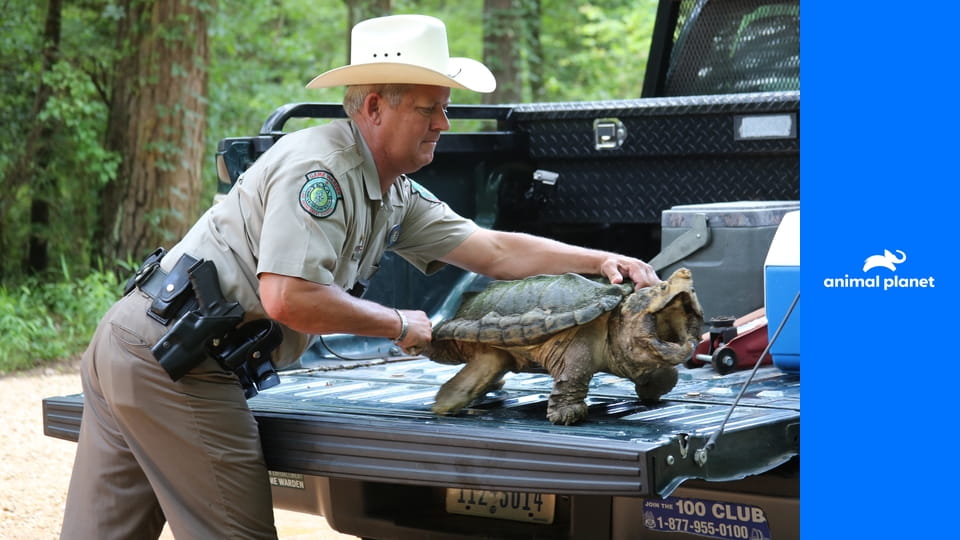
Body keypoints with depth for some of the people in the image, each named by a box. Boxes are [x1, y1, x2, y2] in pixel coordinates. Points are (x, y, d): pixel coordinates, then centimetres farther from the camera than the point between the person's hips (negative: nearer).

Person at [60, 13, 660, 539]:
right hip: (174, 363, -9)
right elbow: (288, 298, -26)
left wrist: (599, 260, 9)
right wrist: (398, 324, -13)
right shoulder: (318, 167, -17)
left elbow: (495, 250, 17)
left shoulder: (396, 195, 14)